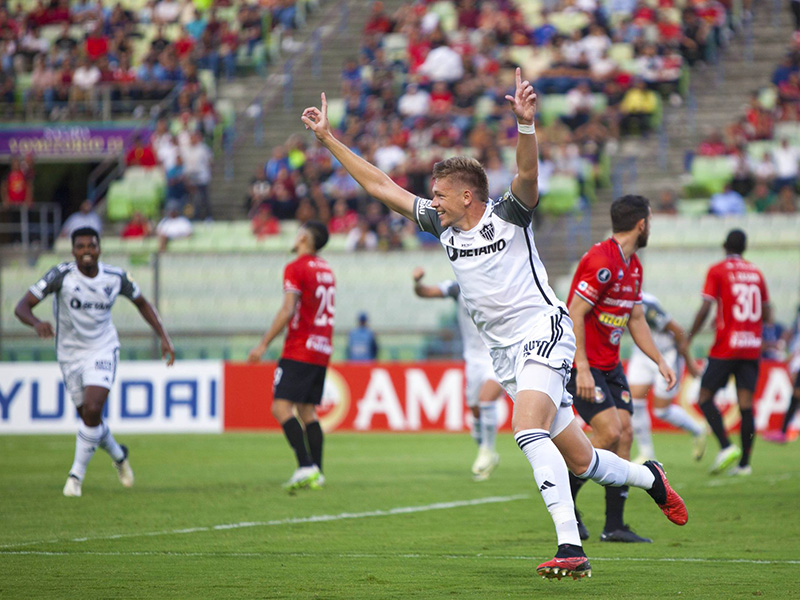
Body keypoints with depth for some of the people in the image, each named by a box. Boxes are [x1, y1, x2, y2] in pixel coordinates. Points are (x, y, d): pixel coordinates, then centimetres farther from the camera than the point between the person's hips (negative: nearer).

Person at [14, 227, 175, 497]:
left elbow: (142, 303, 10)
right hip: (70, 354, 1)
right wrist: (37, 323, -44)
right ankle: (118, 455, 41)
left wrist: (164, 338, 3)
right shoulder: (61, 274, -17)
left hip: (103, 350, -1)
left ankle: (77, 474, -6)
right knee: (89, 418, 9)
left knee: (92, 410, -20)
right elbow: (22, 307, -22)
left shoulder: (116, 277, -9)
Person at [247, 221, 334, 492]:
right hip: (322, 351, 8)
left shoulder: (295, 268, -9)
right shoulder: (326, 270, 17)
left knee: (281, 407, -11)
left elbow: (287, 310, -17)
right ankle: (316, 473, 2)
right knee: (307, 411, 10)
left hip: (299, 350, -8)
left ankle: (306, 467, -23)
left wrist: (264, 344, -15)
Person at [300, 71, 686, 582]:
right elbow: (380, 185, 15)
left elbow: (528, 173, -24)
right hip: (504, 350, 7)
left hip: (542, 330, -7)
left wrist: (526, 124, -41)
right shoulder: (442, 226, 12)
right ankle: (649, 478, 33)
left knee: (528, 429, -28)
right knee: (578, 461, 6)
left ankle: (571, 548, -34)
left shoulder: (508, 215, -5)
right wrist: (328, 138, 14)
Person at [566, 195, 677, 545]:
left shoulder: (633, 266, 12)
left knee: (624, 434, 0)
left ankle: (614, 526, 2)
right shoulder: (602, 260, -18)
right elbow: (574, 314, -21)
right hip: (582, 363, -9)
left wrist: (660, 361, 12)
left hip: (610, 365, 9)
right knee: (609, 432, -17)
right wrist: (582, 369, -24)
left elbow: (636, 320, 20)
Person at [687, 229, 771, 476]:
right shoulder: (756, 273, 12)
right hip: (752, 347, 5)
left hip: (725, 347, -4)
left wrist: (687, 339, -3)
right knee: (746, 404, 2)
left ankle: (726, 446, -16)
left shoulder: (717, 271, -3)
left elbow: (705, 309, -11)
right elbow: (767, 316, 13)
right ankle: (744, 463, -1)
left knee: (705, 397, 3)